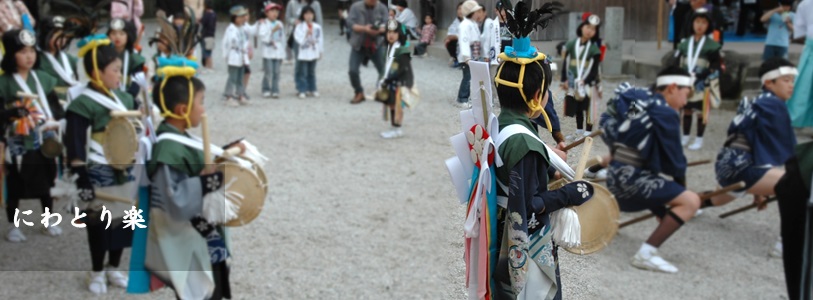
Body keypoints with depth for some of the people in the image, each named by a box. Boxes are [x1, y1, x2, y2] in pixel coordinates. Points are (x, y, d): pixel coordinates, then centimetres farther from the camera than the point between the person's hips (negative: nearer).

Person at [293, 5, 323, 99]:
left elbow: (320, 39, 8)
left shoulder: (317, 27, 2)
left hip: (314, 53, 3)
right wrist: (306, 34, -28)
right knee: (303, 73, -1)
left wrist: (320, 51, 10)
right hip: (303, 53, -3)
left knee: (312, 72, 14)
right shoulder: (300, 26, -7)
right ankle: (302, 91, 4)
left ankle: (312, 89, 22)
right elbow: (299, 39, -15)